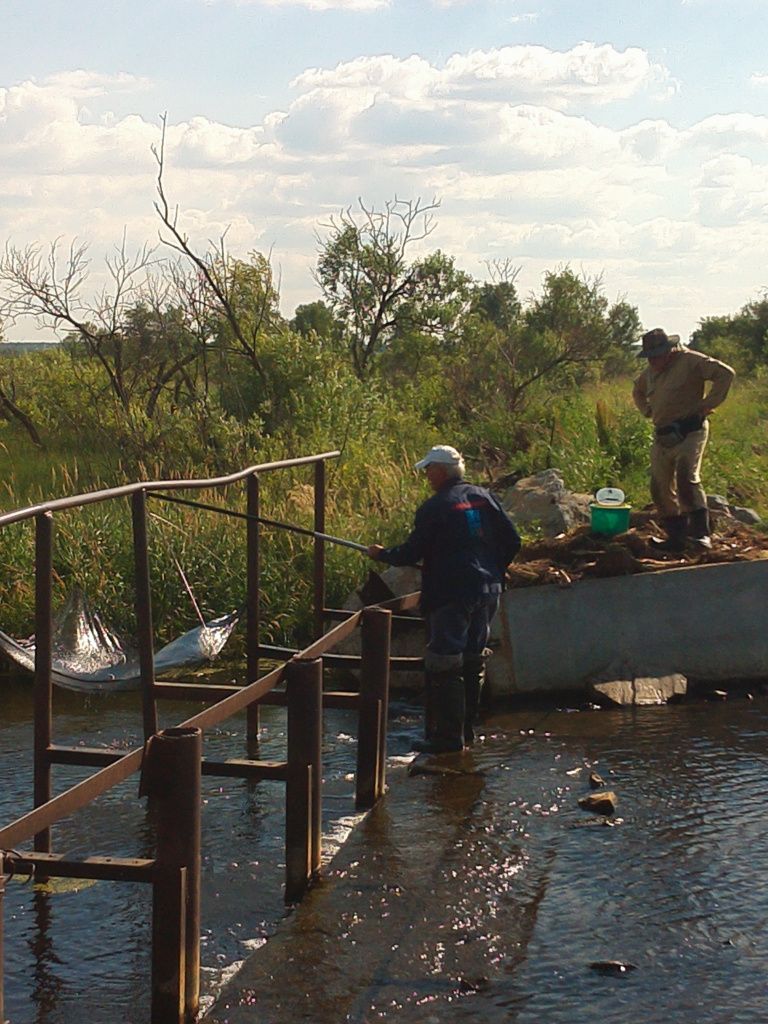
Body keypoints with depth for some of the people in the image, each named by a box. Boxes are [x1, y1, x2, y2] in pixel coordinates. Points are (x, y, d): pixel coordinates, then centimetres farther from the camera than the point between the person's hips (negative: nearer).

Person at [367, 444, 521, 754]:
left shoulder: (434, 508, -11)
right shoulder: (484, 497, 8)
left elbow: (411, 553, -8)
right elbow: (512, 541, 10)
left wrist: (382, 554, 10)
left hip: (451, 595, -7)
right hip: (487, 592, 7)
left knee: (445, 665, -3)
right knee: (473, 660, 15)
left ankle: (448, 736, -3)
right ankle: (466, 729, 23)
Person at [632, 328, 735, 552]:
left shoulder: (690, 361, -8)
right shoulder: (651, 371, 16)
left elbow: (725, 374, -16)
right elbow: (638, 391, 37)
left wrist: (707, 405, -16)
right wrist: (648, 411, 19)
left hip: (688, 433, -8)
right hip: (662, 436, 8)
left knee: (687, 479, -22)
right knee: (660, 488, 4)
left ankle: (701, 533, -19)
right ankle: (676, 537, 12)